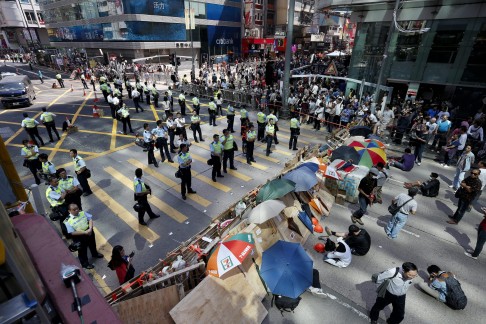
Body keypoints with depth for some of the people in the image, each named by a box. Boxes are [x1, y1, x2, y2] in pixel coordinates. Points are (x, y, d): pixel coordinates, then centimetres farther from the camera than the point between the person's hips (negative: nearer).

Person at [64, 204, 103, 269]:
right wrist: (85, 232, -26)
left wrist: (90, 229, -21)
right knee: (82, 251, 18)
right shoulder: (68, 221, -22)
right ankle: (85, 263, 43)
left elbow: (90, 219, -7)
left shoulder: (82, 213, -10)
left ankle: (95, 253, 61)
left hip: (89, 232, 5)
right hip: (79, 237, -5)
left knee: (92, 244, 30)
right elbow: (72, 233, -23)